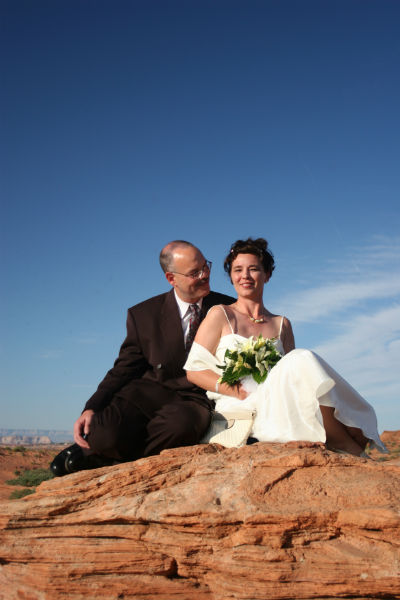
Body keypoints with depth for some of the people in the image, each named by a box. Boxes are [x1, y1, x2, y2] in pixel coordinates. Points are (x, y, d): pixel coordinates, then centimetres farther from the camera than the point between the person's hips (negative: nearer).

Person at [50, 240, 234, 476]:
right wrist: (92, 408, -6)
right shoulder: (143, 315, 7)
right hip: (150, 392, 0)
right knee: (105, 434, -32)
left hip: (197, 399, 1)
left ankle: (100, 454, -11)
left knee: (180, 424, -37)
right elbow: (125, 368, 7)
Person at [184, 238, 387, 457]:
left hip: (275, 409, 4)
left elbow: (293, 379, 15)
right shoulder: (220, 315, 7)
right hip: (239, 411, -4)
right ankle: (349, 448, -21)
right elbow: (194, 370, 1)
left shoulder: (281, 325, 18)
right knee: (303, 360, -27)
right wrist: (240, 392, -12)